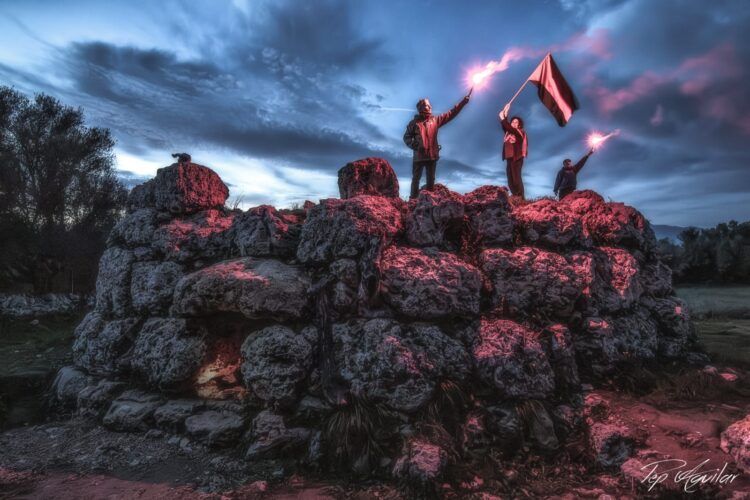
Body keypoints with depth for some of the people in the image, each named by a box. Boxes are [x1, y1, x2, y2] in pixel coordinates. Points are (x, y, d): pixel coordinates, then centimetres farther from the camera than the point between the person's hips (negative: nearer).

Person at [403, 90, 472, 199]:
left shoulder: (435, 120, 7)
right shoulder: (414, 122, 0)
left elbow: (451, 113, 7)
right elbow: (406, 137, 2)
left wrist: (463, 101, 2)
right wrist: (414, 145, -15)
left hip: (432, 155, 3)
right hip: (419, 156, -3)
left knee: (431, 179, 10)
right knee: (416, 178, 3)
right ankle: (413, 198, 9)